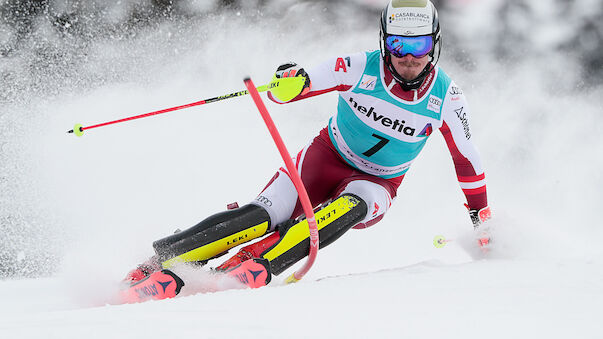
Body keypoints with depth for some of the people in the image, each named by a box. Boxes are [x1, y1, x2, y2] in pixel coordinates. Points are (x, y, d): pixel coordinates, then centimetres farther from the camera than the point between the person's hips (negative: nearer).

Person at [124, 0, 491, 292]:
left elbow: (467, 157, 3)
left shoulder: (446, 97, -14)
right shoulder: (360, 68, -18)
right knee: (263, 216, -24)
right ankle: (163, 259, -21)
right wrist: (289, 83, -45)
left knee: (353, 205, -36)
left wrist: (482, 216, 9)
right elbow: (284, 90, -20)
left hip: (375, 185, 1)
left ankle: (255, 262, -44)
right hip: (327, 158, -1)